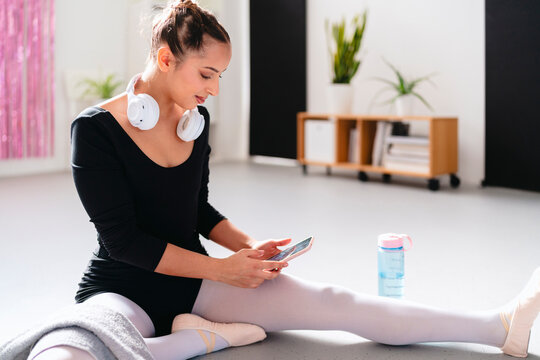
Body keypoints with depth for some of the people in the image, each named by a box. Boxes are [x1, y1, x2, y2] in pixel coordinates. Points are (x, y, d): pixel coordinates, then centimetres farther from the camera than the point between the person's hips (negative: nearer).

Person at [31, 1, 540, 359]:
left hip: (193, 279, 5)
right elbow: (123, 238, -16)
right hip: (121, 287, -5)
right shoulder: (95, 128, -14)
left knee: (332, 302, -9)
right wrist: (223, 269, -16)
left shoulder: (196, 120, 5)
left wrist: (249, 247, 0)